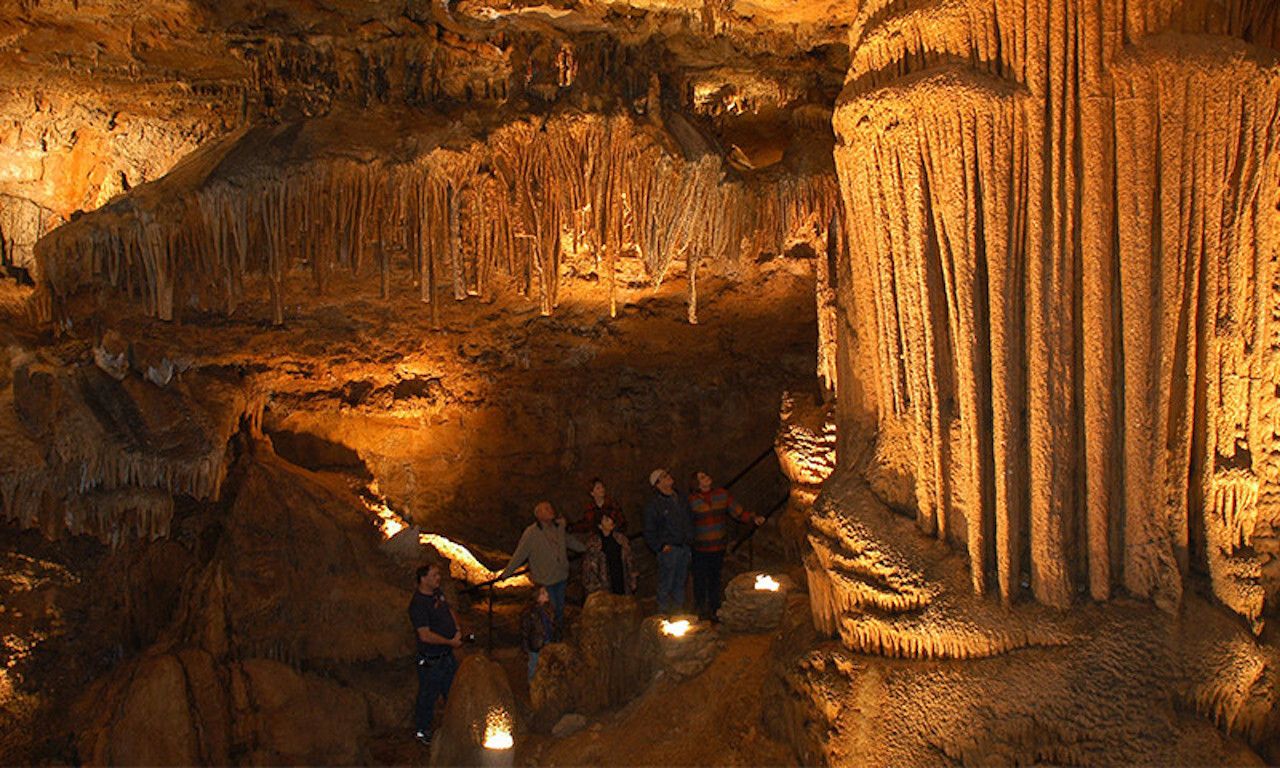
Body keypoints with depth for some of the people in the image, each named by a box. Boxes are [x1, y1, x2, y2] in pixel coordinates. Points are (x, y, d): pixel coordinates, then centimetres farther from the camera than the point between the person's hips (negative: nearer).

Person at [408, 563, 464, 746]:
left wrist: (457, 630, 0)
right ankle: (421, 731, 28)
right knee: (428, 696, 9)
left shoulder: (437, 592, 1)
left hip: (447, 655, 8)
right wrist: (451, 642, -20)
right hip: (430, 660, -8)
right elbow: (425, 636, -29)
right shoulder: (418, 604, -26)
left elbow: (450, 611, 17)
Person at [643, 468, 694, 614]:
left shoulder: (680, 498, 8)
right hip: (668, 549, -6)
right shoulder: (653, 504, -11)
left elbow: (689, 521, 18)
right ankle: (663, 612, 14)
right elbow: (649, 531, -9)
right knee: (665, 584, 2)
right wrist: (660, 547, -13)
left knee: (680, 582, 18)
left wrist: (689, 540, 10)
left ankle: (679, 609, 31)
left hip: (684, 547, 6)